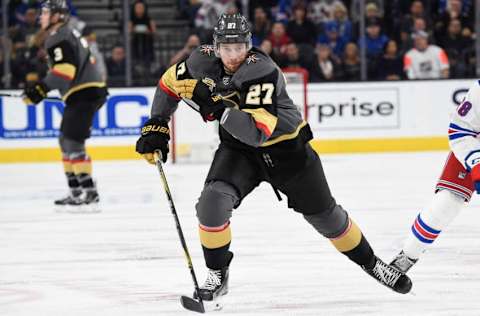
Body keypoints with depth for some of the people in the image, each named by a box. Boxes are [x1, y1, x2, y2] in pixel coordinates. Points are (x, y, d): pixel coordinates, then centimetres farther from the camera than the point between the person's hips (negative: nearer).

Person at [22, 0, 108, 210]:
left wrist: (42, 89, -28)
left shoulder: (58, 37, -11)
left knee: (73, 142, -15)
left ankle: (89, 193, -20)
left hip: (85, 94, -11)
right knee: (66, 141, 15)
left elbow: (65, 69, -24)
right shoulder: (68, 35, 21)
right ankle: (76, 192, 16)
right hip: (86, 92, 11)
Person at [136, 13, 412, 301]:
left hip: (284, 145, -3)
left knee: (325, 215, 9)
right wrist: (156, 126, -2)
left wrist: (219, 107, -50)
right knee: (212, 202, -22)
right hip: (238, 148, 3)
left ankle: (370, 263, 32)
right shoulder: (203, 62, -16)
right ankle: (218, 275, -3)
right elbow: (170, 82, 4)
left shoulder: (263, 72, -32)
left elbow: (257, 131, -41)